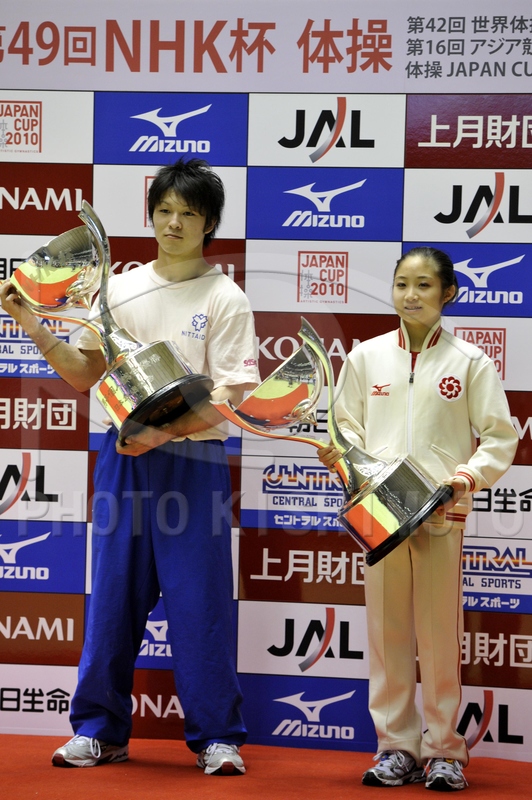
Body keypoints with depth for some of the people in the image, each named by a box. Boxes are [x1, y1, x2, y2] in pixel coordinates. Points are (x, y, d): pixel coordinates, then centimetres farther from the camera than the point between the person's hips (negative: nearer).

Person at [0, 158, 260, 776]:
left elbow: (228, 397, -10)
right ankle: (100, 730, 16)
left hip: (192, 460, -4)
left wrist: (166, 431, -24)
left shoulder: (225, 299, -2)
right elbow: (84, 375, 12)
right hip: (124, 455, 4)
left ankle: (216, 736, 7)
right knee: (113, 593, 7)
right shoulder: (120, 289, 10)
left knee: (199, 599, -3)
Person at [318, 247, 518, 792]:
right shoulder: (367, 357, 8)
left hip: (441, 511, -2)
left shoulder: (468, 361, 2)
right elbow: (347, 424, 12)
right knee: (386, 629, 4)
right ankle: (395, 746, 13)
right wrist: (339, 455, -8)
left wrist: (469, 475, -13)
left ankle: (443, 750, 10)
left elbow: (500, 437, 2)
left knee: (440, 632, 1)